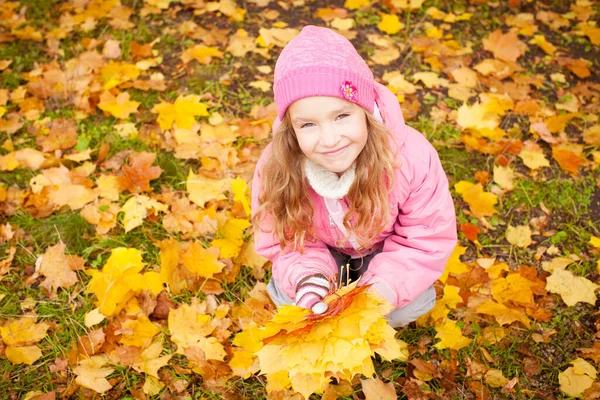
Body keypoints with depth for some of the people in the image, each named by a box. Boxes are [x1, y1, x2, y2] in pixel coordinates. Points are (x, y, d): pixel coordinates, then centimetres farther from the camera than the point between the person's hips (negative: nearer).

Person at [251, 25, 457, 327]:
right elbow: (283, 242, -17)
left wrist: (386, 286, -38)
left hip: (385, 248, -1)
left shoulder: (412, 157, -37)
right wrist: (306, 278, -39)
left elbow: (429, 237, -23)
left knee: (409, 305, -21)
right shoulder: (275, 169, -32)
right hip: (323, 249, 1)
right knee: (289, 296, -20)